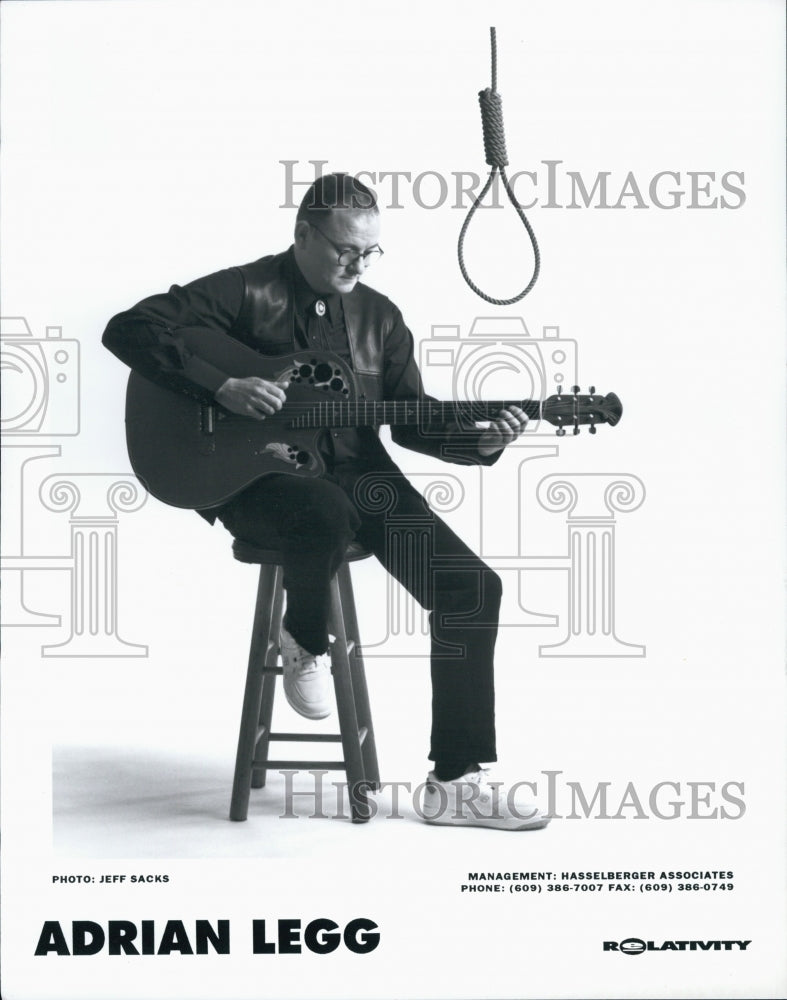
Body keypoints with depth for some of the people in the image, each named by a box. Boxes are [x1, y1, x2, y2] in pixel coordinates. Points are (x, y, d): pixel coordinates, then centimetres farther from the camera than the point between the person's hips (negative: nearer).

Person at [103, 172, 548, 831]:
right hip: (256, 475, -5)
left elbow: (411, 420, 13)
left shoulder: (378, 316, 14)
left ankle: (457, 781, -5)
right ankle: (303, 644, -7)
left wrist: (479, 443, -6)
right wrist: (222, 388, -21)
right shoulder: (247, 292, -3)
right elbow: (128, 330, -12)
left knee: (473, 588, -13)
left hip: (359, 472, 5)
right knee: (330, 512, -43)